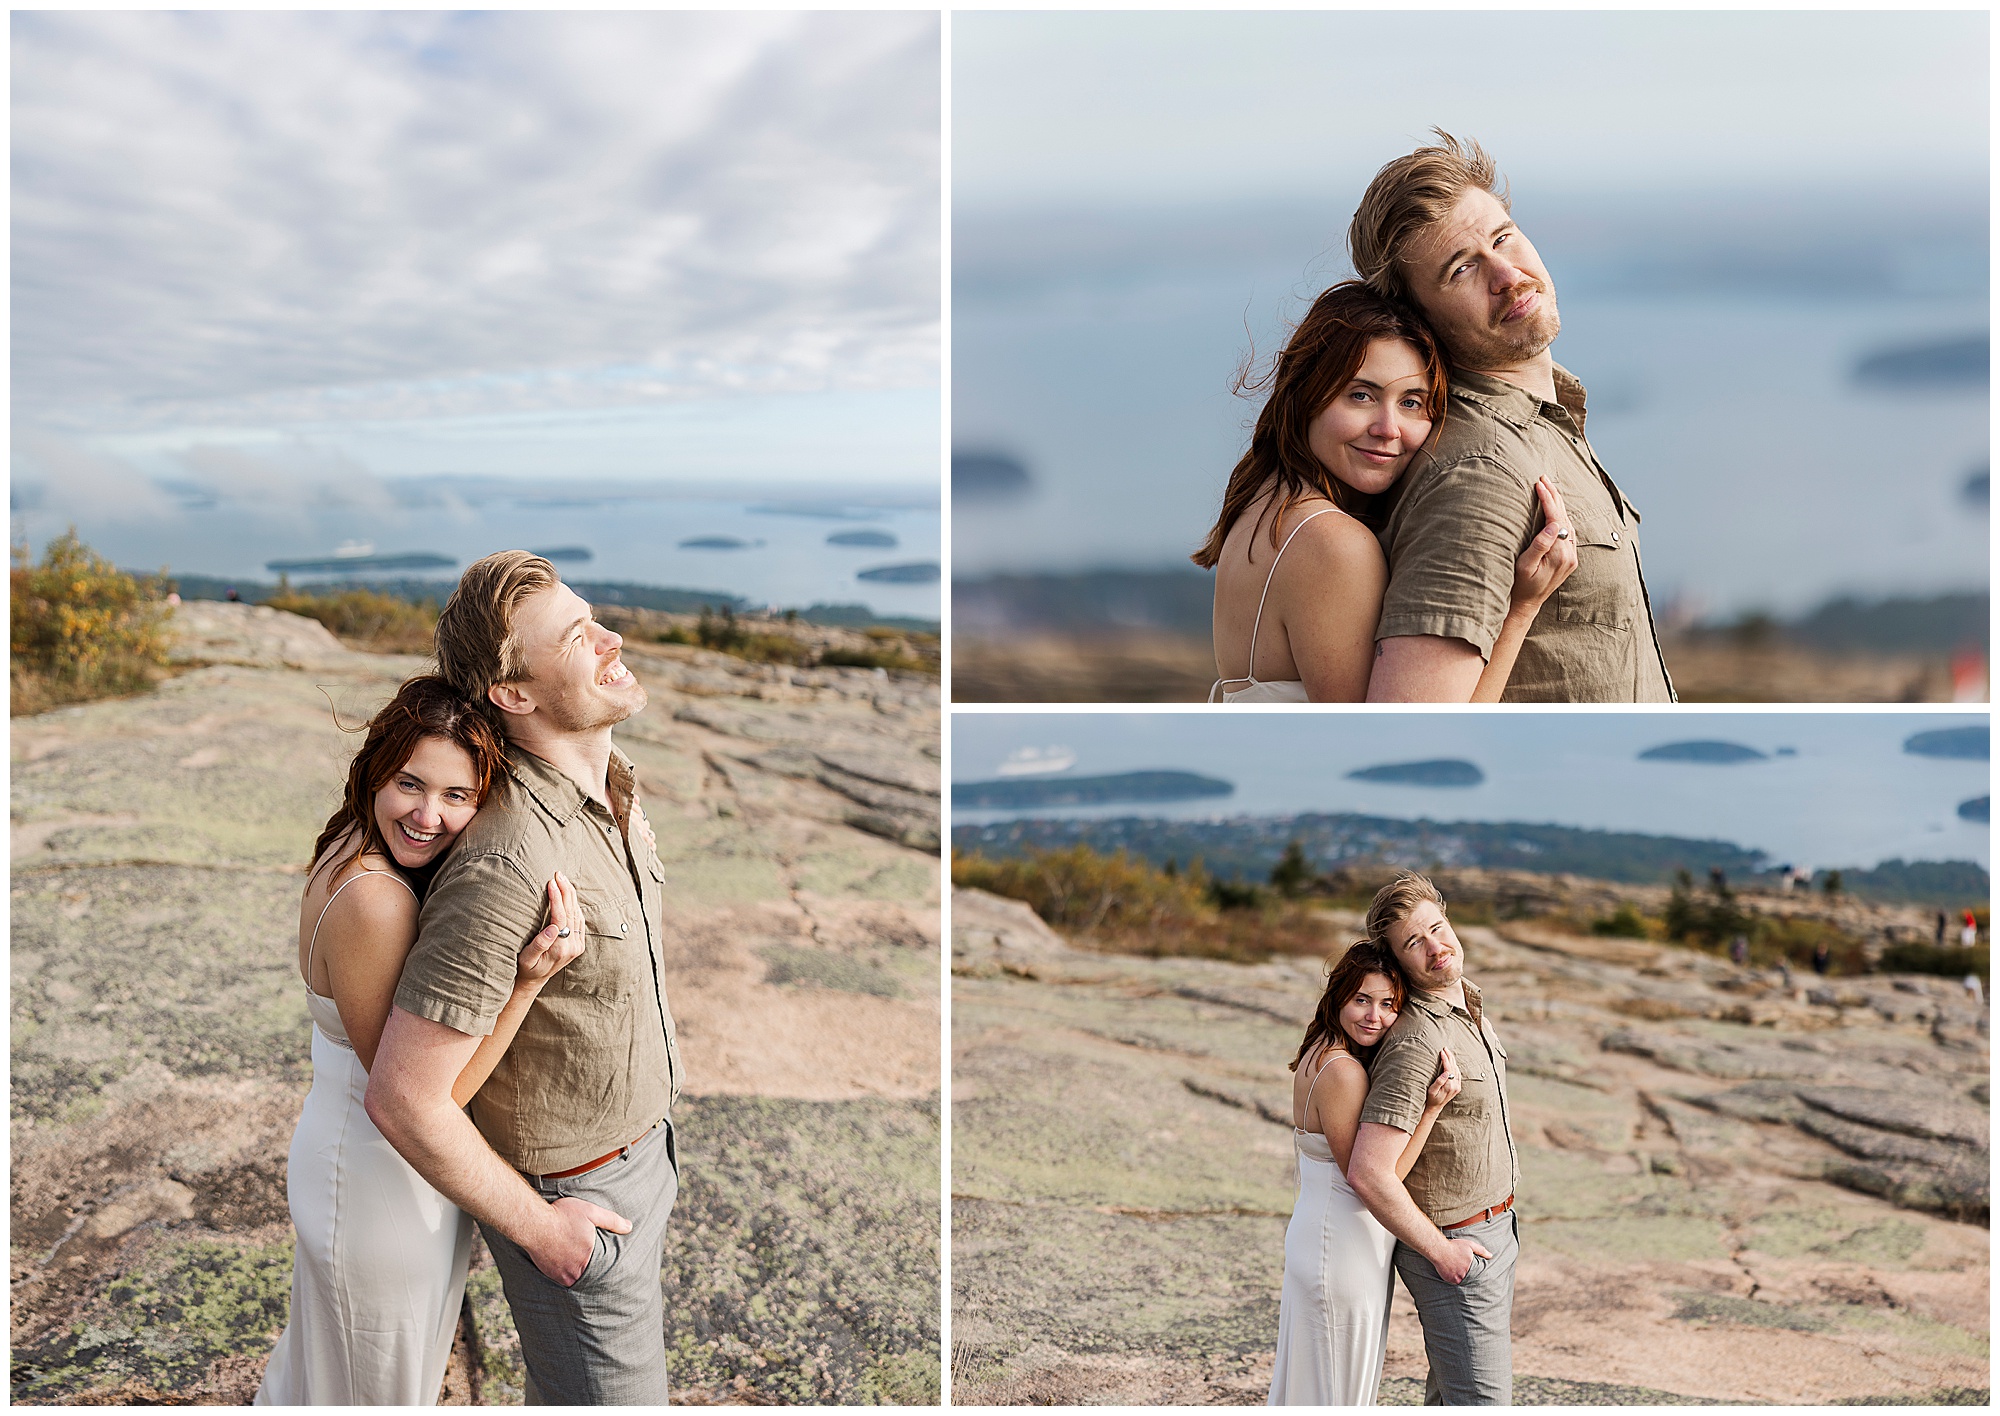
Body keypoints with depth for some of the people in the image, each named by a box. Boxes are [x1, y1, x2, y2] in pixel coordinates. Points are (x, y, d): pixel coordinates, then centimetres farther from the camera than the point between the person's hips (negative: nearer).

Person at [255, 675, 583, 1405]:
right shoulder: (374, 902, -33)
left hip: (344, 1148, 8)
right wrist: (528, 981, -35)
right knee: (380, 1388, 18)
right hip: (382, 1187, -8)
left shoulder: (351, 853, -4)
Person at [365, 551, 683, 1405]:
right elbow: (401, 1097, -31)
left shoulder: (616, 786, -4)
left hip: (643, 1146, 8)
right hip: (574, 1203, -8)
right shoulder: (508, 868, -34)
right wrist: (535, 1227, -18)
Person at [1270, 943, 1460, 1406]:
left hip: (1320, 1237, 9)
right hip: (1343, 1250, -9)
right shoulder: (1343, 1071, -25)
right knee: (1336, 1392, 6)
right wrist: (1432, 1107, -26)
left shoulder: (1319, 1056, 4)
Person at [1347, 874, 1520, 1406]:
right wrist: (1439, 1250, -19)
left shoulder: (1471, 1005, 4)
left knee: (1450, 1393, 21)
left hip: (1496, 1228, 9)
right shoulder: (1416, 1043, -27)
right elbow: (1369, 1173, -31)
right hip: (1455, 1249, -9)